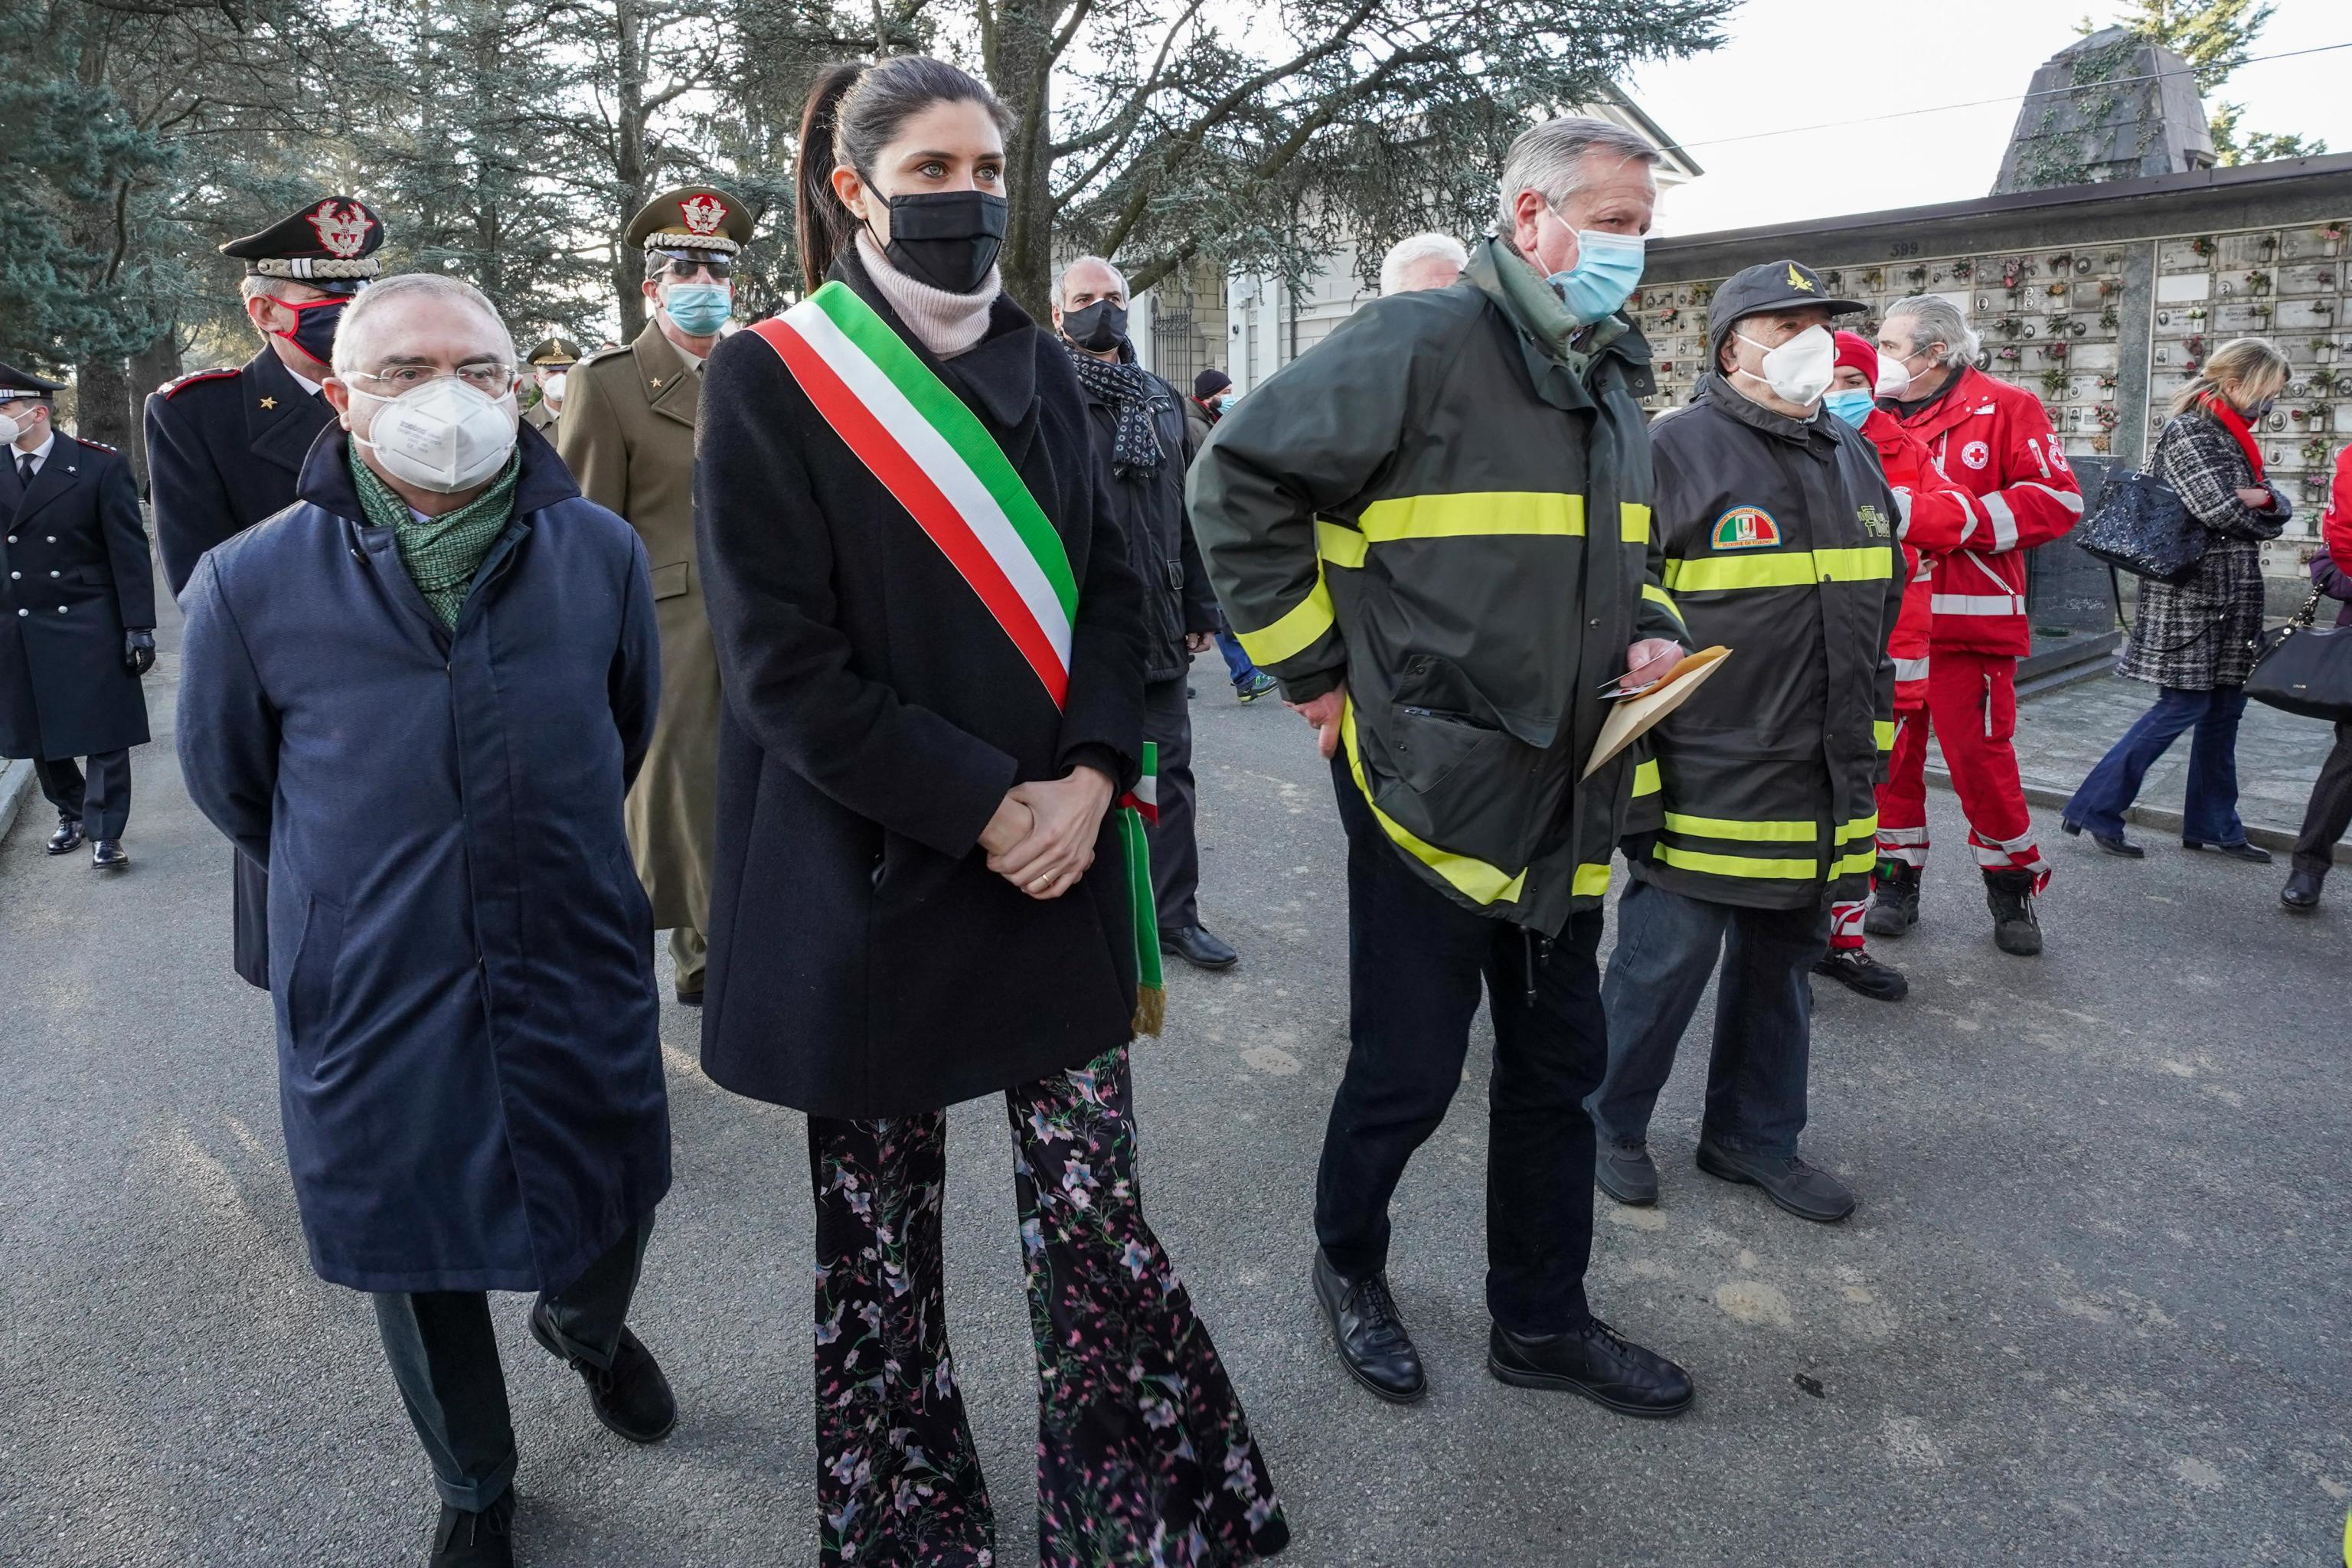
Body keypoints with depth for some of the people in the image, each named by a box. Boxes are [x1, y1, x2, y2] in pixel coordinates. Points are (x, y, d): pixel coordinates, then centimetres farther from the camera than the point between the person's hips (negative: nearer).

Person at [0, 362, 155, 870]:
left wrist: (138, 626, -9)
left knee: (103, 733, 0)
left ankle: (105, 833, 9)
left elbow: (129, 551, -6)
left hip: (88, 626, -4)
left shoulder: (100, 465, -6)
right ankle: (71, 813, 31)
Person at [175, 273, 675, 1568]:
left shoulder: (600, 551, -5)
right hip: (373, 997, -1)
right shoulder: (252, 583, -10)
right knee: (419, 1261, 17)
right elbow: (227, 777, 7)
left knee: (615, 1206, 17)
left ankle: (587, 1325, 55)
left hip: (578, 969, 1)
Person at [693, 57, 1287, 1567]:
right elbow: (784, 664, -11)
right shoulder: (772, 378, -4)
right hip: (874, 874, -3)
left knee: (1095, 1208, 5)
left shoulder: (1039, 365, 10)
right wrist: (981, 808, -16)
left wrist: (1088, 777, -10)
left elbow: (1110, 586, 7)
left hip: (1053, 858, 3)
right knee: (881, 1229, 11)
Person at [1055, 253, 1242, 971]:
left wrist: (1200, 609, 11)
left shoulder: (1162, 401, 13)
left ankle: (1175, 914, 23)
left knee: (1171, 775, 11)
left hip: (1158, 631, 5)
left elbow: (1188, 511, 15)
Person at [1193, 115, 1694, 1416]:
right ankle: (1348, 1263, 34)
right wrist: (1315, 668, -14)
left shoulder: (1613, 378, 15)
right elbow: (1238, 480, -15)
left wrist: (1650, 633, 5)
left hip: (1566, 800, 8)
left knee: (1557, 1068, 16)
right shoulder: (1420, 345, -13)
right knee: (1407, 1070, 4)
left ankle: (1542, 1320, 34)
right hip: (1429, 787, -8)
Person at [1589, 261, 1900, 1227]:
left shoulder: (1853, 460, 14)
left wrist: (1867, 763, 18)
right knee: (1666, 962, 2)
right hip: (1706, 782, -7)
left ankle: (1754, 1134, 34)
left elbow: (1875, 622, 21)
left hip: (1821, 798, 7)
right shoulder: (1676, 452, -9)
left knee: (1783, 965, 17)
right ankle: (1610, 1122, 24)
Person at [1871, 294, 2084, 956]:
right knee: (1889, 751, 8)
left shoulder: (2004, 407, -2)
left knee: (1980, 755, -3)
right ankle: (1897, 879, 23)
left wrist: (1960, 518, -17)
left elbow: (2057, 498, -8)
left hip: (1968, 621, -5)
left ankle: (2014, 883, 16)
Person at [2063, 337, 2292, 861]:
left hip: (2233, 598, 9)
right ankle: (2096, 809, 0)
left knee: (2223, 710, 11)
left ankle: (2213, 825, 20)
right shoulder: (2185, 432, -11)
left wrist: (2263, 499, -10)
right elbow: (2218, 510, -21)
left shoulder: (2236, 439, 17)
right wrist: (2256, 515, 0)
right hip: (2190, 595, -9)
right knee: (2184, 705, -7)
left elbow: (2278, 509, 13)